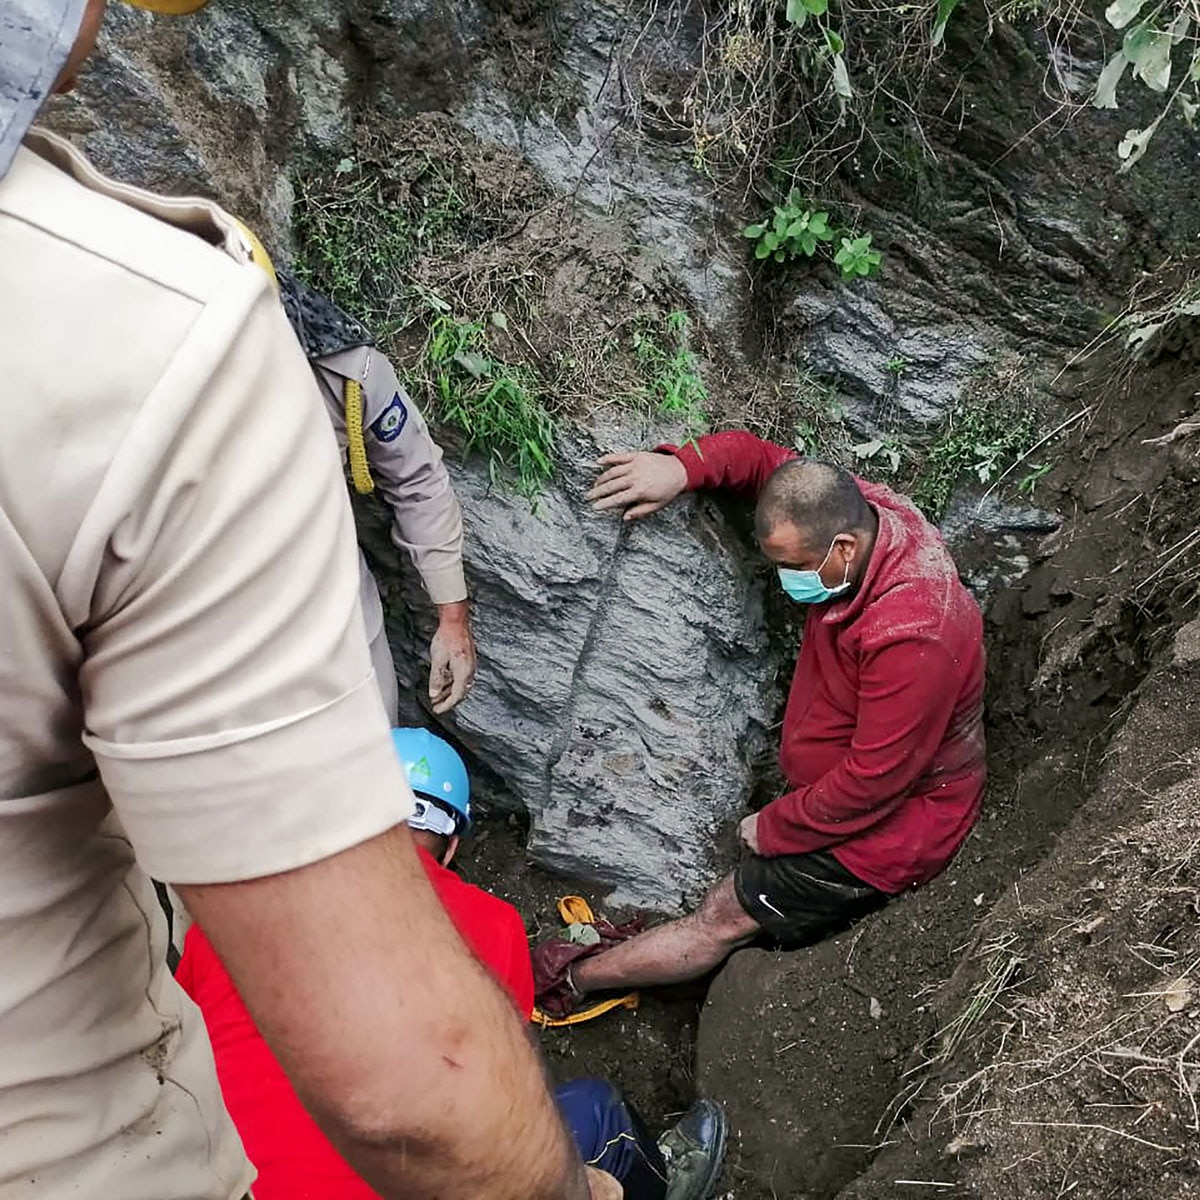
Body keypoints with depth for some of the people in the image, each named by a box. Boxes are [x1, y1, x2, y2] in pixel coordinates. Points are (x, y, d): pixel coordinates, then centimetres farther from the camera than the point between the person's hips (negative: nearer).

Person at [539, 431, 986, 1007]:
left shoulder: (909, 638, -38)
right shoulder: (854, 510, -12)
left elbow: (870, 785, -29)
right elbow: (760, 457, 2)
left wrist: (774, 827, -15)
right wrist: (681, 466, -17)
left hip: (887, 825, -8)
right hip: (842, 783, 9)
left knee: (723, 920, -2)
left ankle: (570, 981, 12)